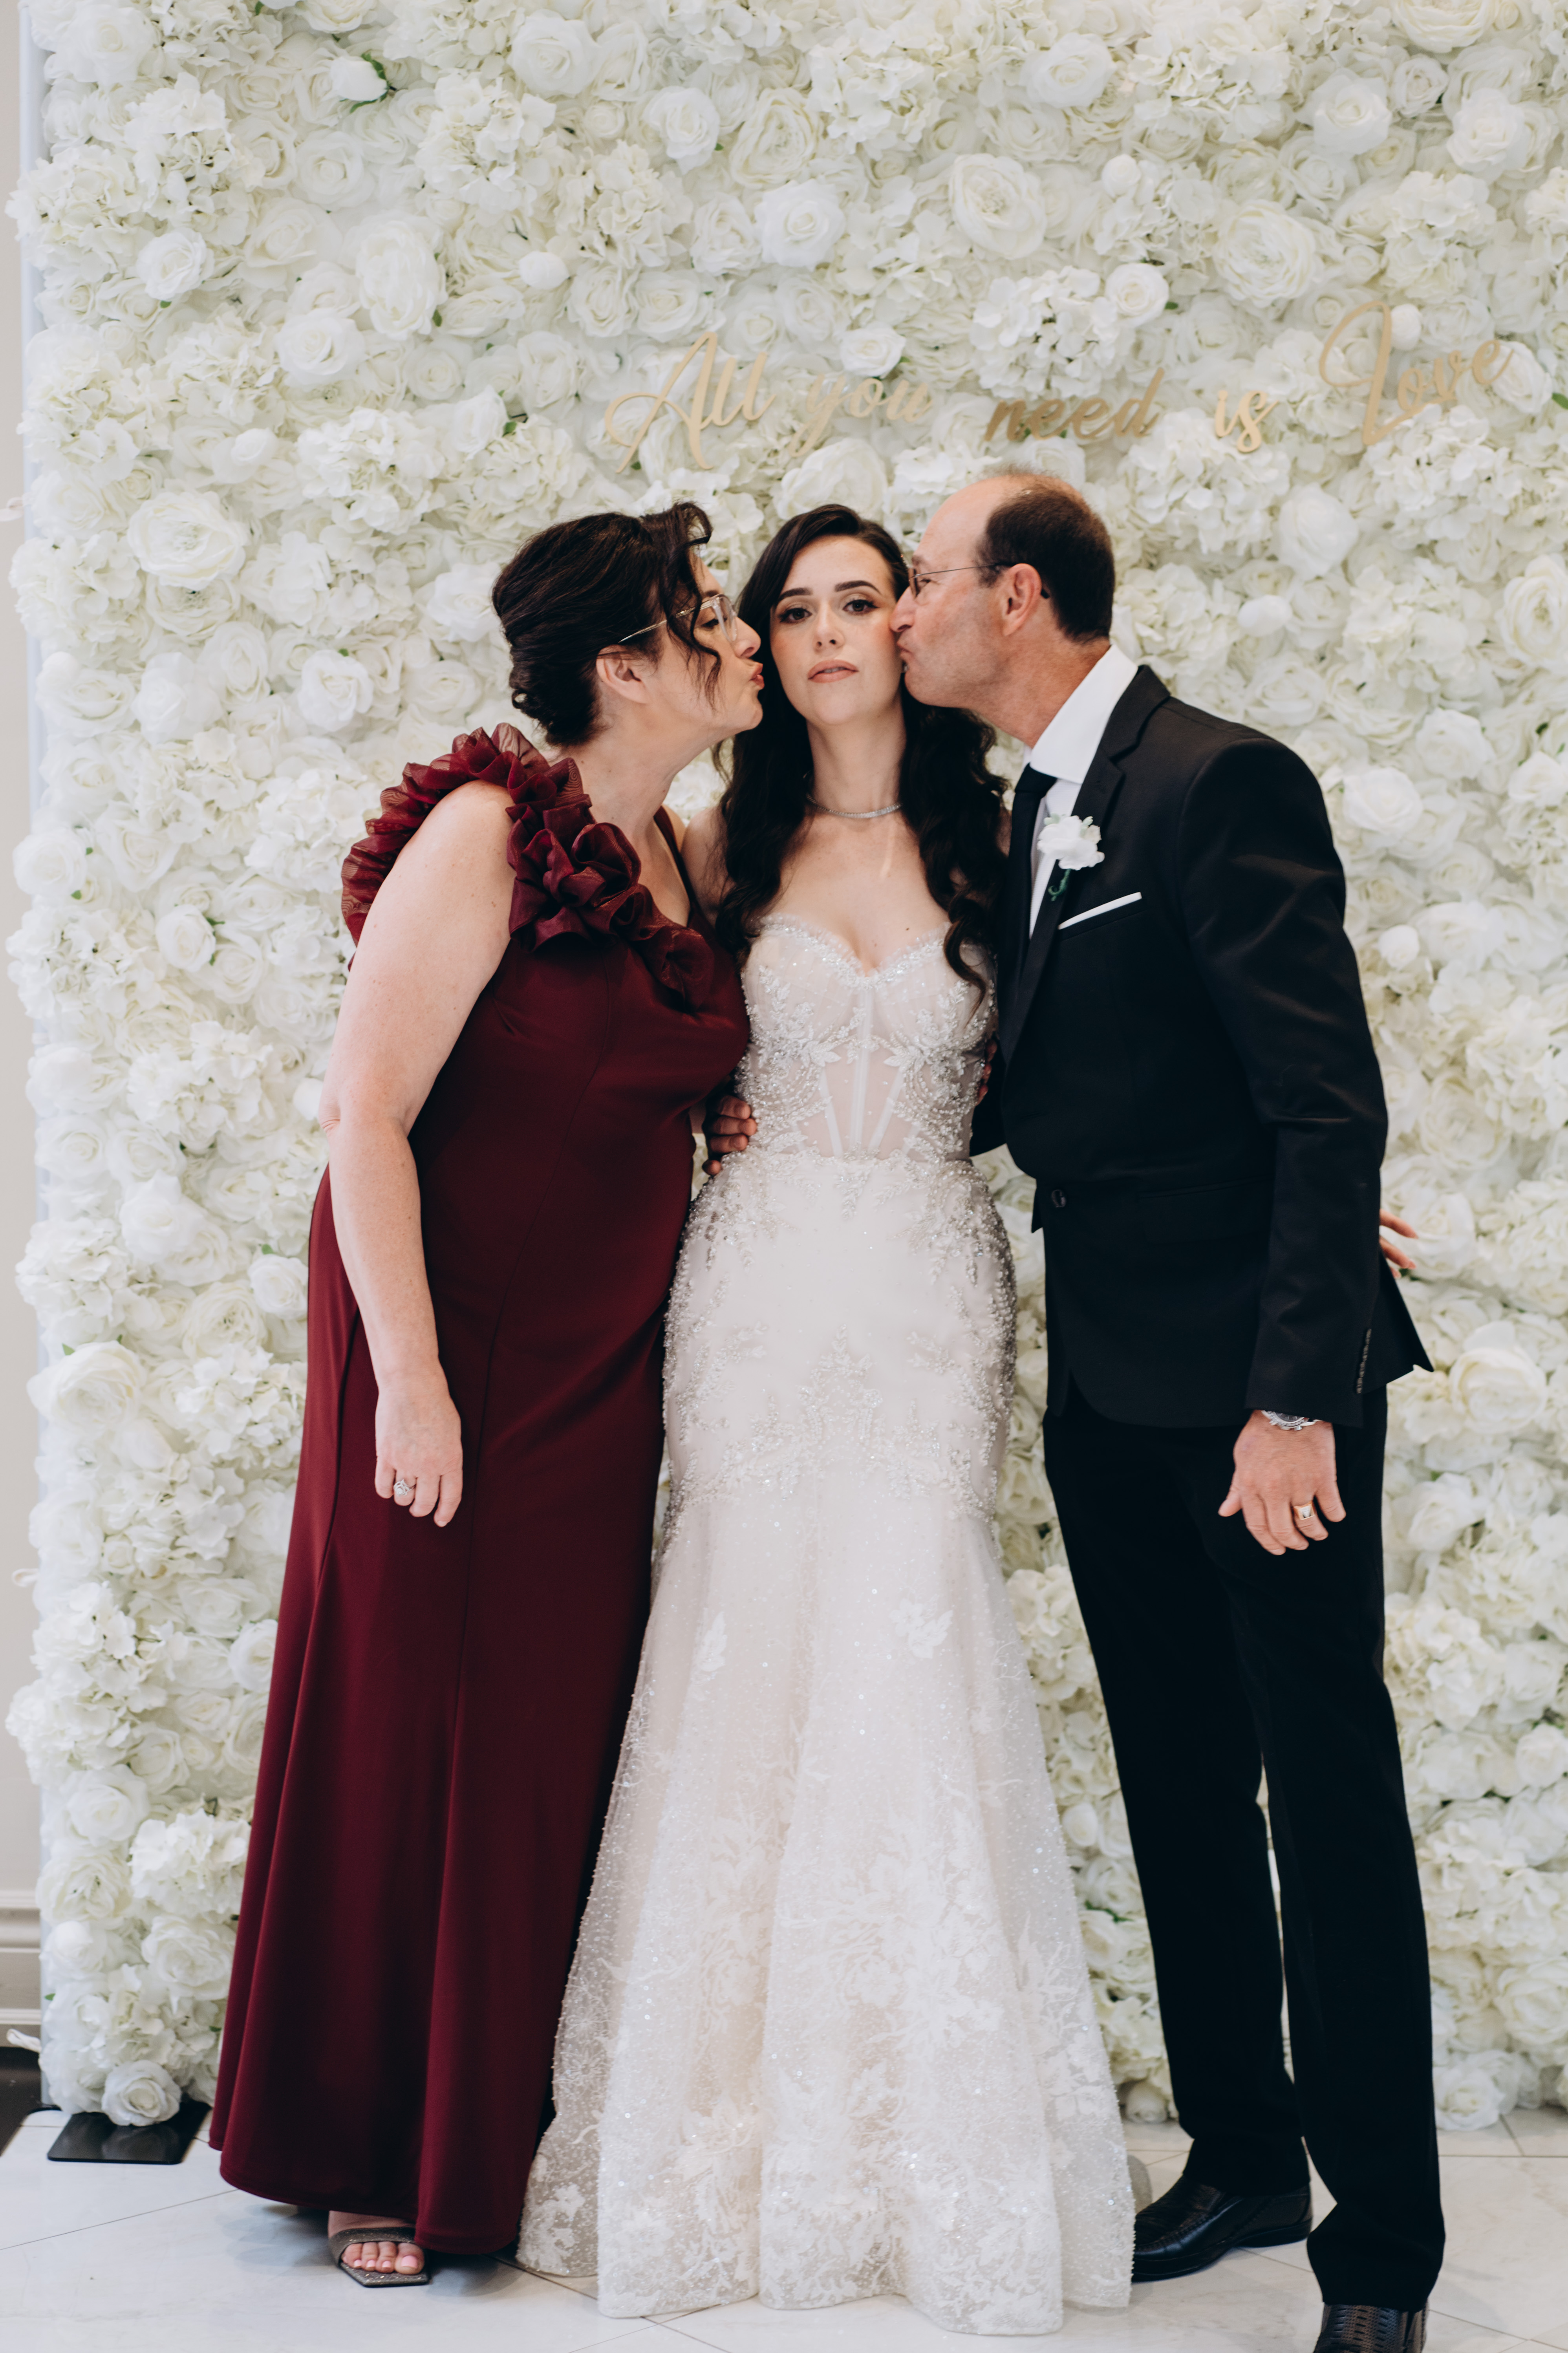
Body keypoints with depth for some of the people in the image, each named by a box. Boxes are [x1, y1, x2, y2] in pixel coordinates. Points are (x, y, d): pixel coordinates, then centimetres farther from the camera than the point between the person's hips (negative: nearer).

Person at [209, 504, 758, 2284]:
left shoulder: (682, 856, 7)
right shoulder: (488, 833, -15)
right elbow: (364, 1114, -18)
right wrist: (410, 1382, -20)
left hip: (603, 1369, 7)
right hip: (450, 1345, -7)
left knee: (562, 1736, 10)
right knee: (409, 1728, 4)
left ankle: (509, 2128, 25)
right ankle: (370, 2155, 20)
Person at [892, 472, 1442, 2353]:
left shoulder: (1221, 784, -14)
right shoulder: (1032, 816, 12)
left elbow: (1330, 1110, -19)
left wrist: (1297, 1393, -23)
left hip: (1260, 1387, -8)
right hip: (1112, 1389, 8)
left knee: (1330, 1800, 2)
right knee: (1179, 1793, 16)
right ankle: (1241, 2159, 31)